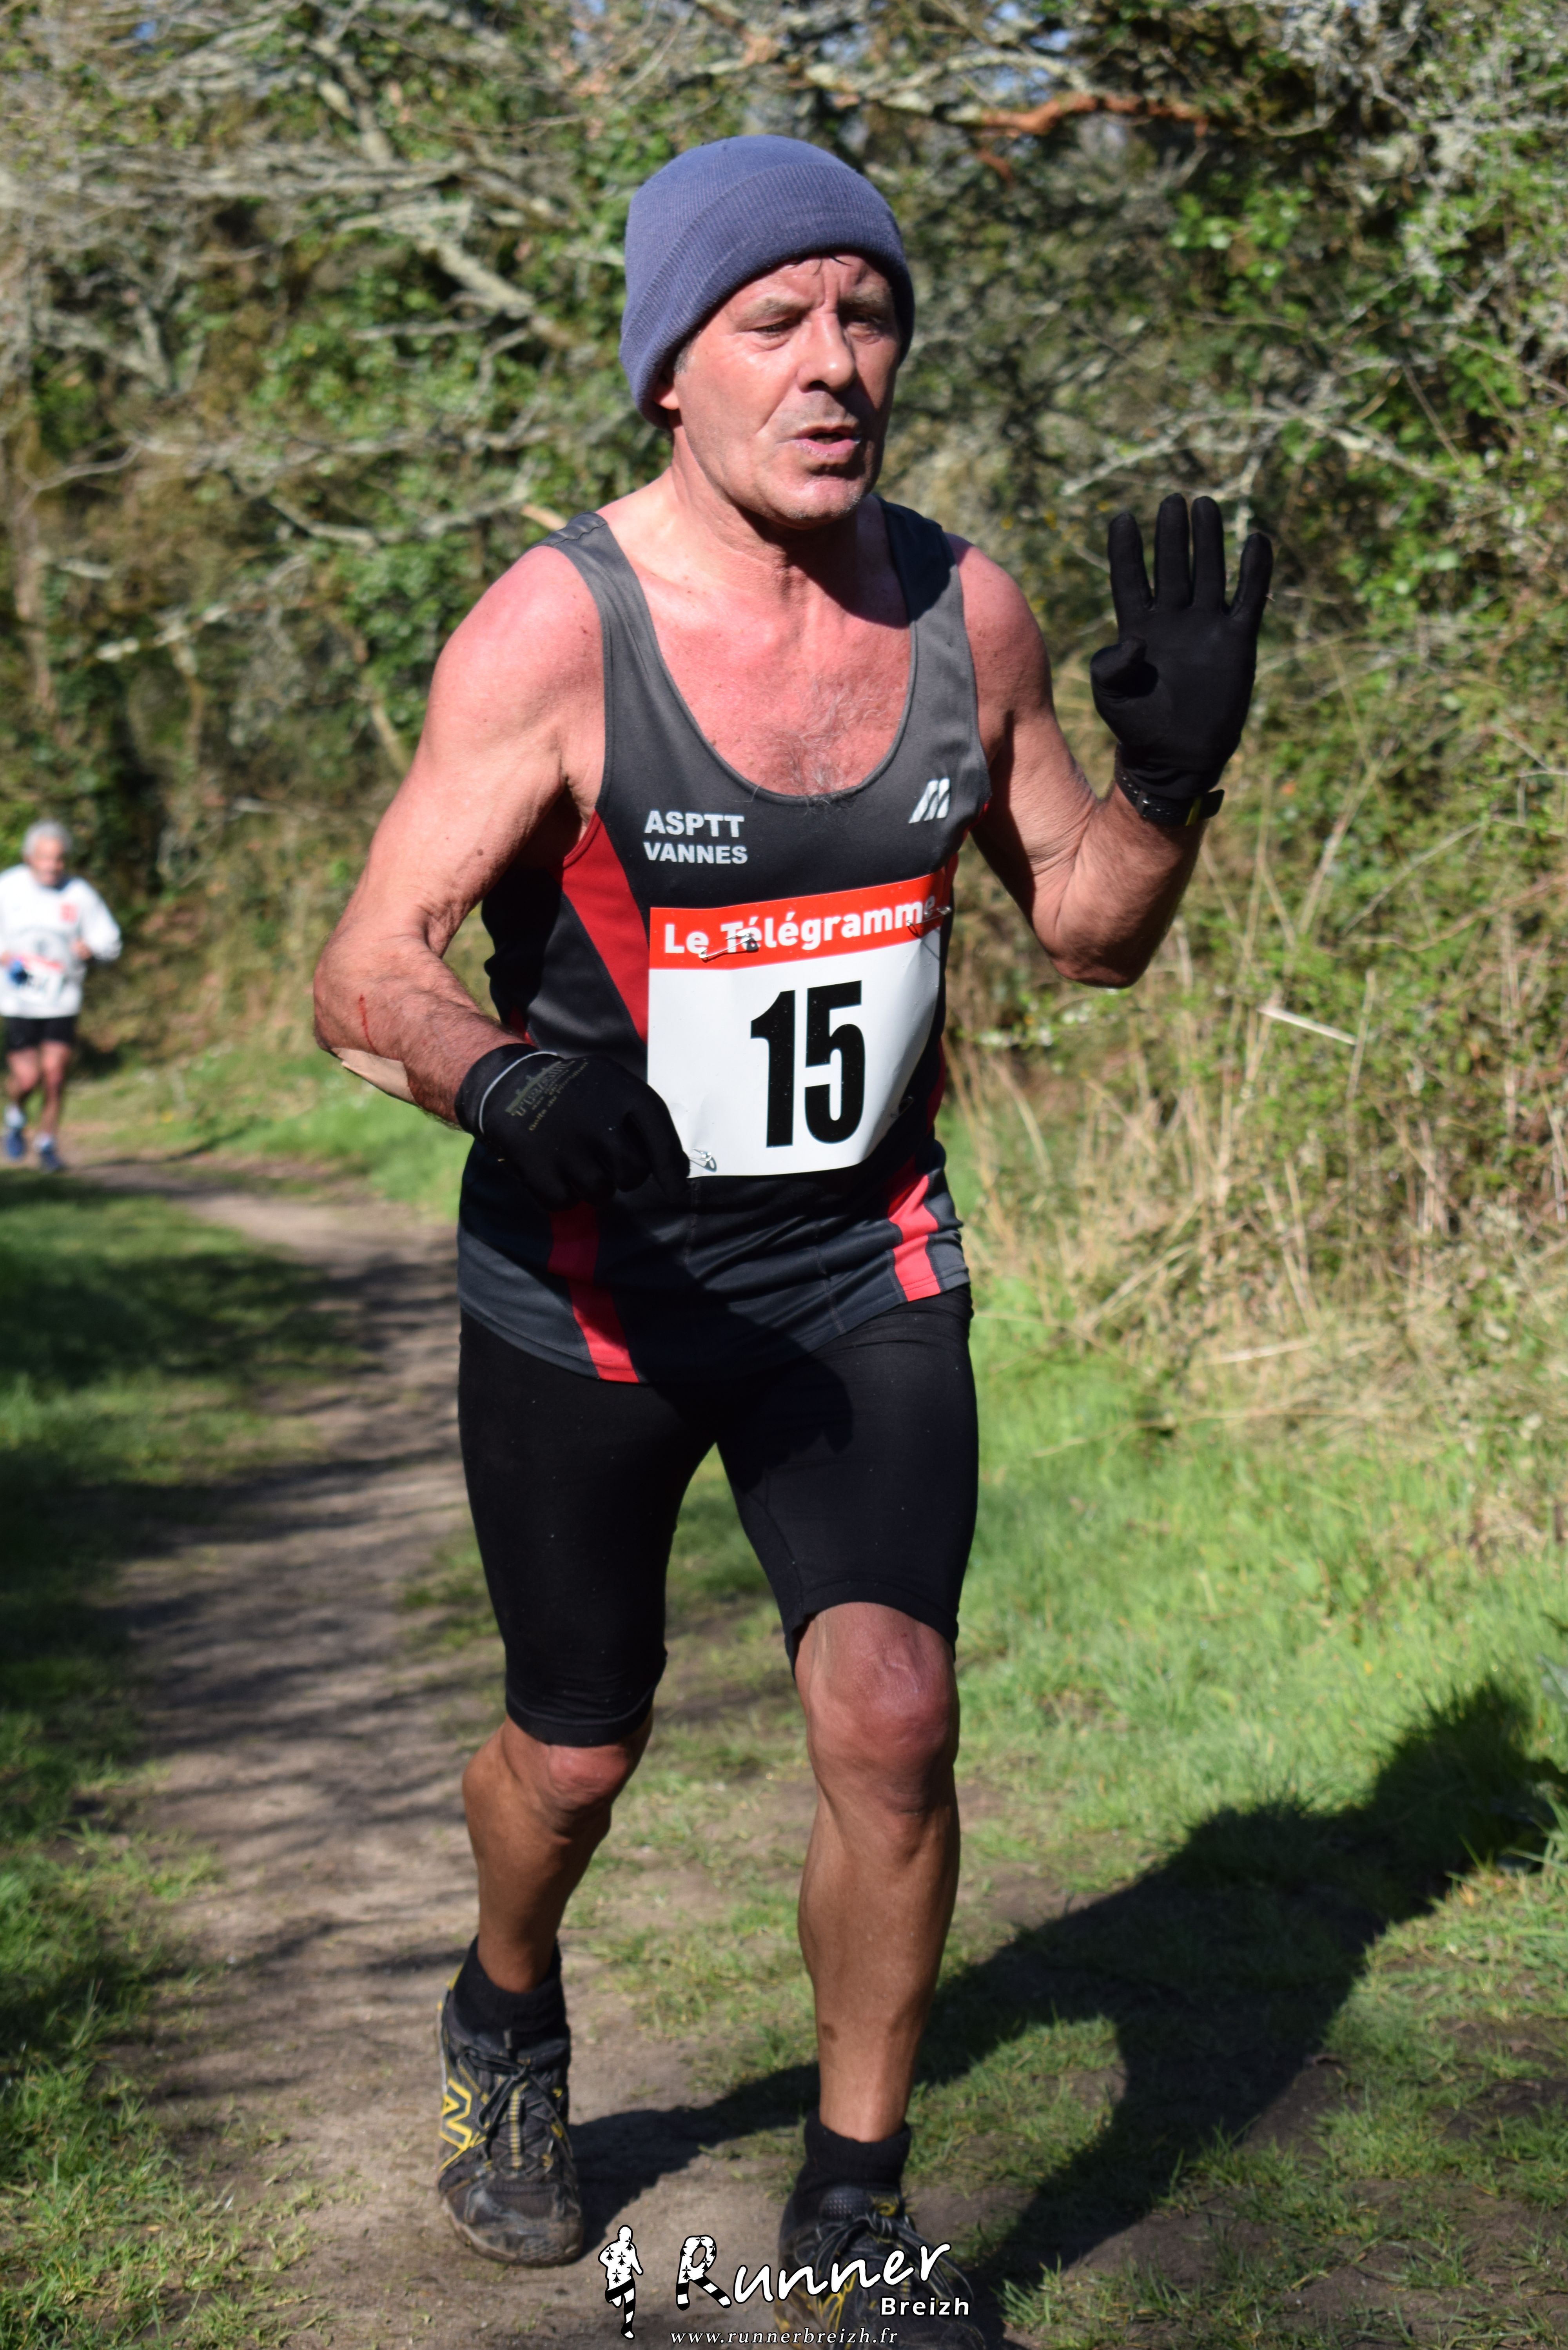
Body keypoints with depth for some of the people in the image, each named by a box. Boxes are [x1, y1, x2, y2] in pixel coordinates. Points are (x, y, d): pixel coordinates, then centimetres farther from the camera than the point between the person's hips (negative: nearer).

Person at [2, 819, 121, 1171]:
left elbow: (110, 942, 6)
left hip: (63, 1001, 1)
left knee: (55, 1075, -3)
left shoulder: (80, 894, -2)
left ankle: (48, 1142, 18)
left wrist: (89, 949, -15)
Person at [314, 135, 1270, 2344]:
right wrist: (500, 1075, -41)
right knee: (576, 1749, 12)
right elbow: (366, 972, -19)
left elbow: (1087, 927, 6)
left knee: (892, 1715, -10)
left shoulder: (967, 609, -4)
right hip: (588, 1274, -2)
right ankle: (506, 2030, 48)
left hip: (865, 1263, 3)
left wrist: (1173, 776, -14)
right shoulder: (554, 627, -17)